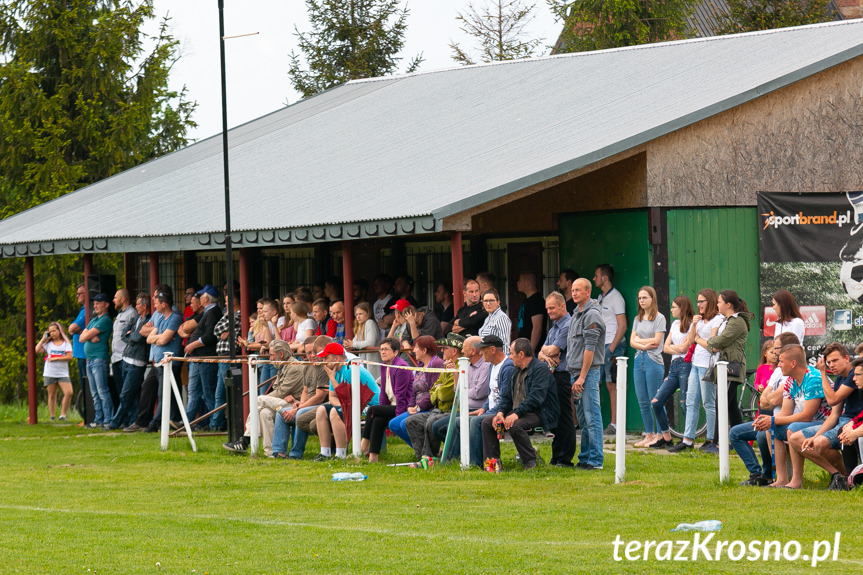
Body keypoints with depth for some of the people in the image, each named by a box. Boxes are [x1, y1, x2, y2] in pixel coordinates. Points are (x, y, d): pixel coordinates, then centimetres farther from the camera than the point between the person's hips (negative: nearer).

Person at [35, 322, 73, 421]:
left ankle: (63, 414, -6)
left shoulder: (66, 343, 4)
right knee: (52, 396, 4)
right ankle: (52, 417, 8)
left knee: (69, 393, -16)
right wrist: (43, 339, -1)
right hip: (50, 374, 1)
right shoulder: (48, 343, 9)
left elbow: (69, 357, -6)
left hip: (63, 374, -1)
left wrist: (55, 358, -11)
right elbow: (37, 350, -2)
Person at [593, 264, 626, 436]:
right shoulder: (600, 298, 18)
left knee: (612, 385, -8)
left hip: (613, 346, -8)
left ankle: (615, 424, -7)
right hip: (599, 347, 8)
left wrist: (612, 348, -18)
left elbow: (622, 326, -13)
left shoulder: (615, 298, -8)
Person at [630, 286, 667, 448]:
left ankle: (660, 435, -1)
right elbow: (632, 341, 7)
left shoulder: (659, 318, -3)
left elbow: (656, 341, -11)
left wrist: (639, 340, -1)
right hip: (639, 360, 7)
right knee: (642, 402, 7)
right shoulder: (637, 319, 15)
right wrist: (644, 345, -10)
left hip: (654, 361, -7)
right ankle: (649, 435, 13)